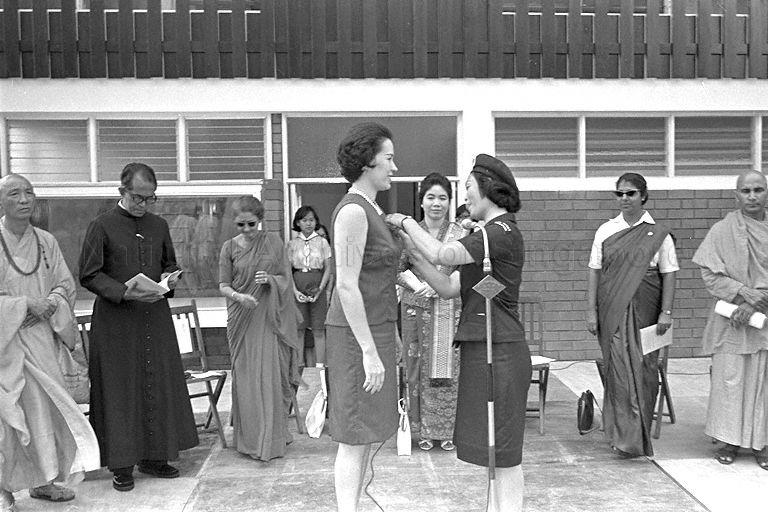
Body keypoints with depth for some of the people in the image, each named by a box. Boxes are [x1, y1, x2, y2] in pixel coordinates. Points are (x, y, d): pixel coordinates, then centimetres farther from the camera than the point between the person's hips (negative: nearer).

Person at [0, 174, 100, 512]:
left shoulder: (46, 241, 6)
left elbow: (66, 284, 9)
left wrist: (49, 304, -10)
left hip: (40, 340, 5)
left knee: (44, 408, 7)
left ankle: (41, 480, 22)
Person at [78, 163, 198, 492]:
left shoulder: (159, 226, 10)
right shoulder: (102, 226, -4)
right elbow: (89, 275, -6)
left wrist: (169, 278, -2)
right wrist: (124, 292, -19)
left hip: (155, 317, 5)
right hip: (115, 320, -4)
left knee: (160, 386, 6)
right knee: (119, 390, 0)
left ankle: (154, 457, 18)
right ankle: (122, 464, 10)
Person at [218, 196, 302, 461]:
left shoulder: (273, 241, 3)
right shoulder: (229, 247, 2)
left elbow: (286, 278, 5)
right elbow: (223, 285, 1)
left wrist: (270, 279, -16)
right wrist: (238, 296, -19)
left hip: (270, 319, 0)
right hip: (242, 320, 0)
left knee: (271, 377, -1)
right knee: (246, 378, 1)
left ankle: (272, 438, 11)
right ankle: (250, 437, 11)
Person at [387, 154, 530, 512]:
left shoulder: (503, 232, -13)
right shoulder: (491, 234, 18)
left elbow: (440, 254, -23)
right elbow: (449, 288, 11)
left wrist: (406, 222, -8)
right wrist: (412, 253, 3)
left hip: (499, 351, -10)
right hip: (481, 350, 10)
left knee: (502, 451, -1)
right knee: (493, 448, 17)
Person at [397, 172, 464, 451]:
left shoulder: (460, 233, 3)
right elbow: (397, 268, 4)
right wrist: (416, 284, -14)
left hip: (450, 308, 0)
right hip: (416, 308, 1)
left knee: (449, 369, 1)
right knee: (419, 369, 3)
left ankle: (448, 430, 13)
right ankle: (424, 430, 14)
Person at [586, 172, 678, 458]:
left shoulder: (658, 234, 3)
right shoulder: (605, 231, 7)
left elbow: (668, 274, 2)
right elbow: (594, 272, 6)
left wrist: (666, 312, -6)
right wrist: (591, 311, 1)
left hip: (644, 311, -1)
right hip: (612, 313, 1)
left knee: (643, 370, 2)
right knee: (618, 370, -2)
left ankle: (640, 433, 14)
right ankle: (624, 437, 5)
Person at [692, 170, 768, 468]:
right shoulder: (722, 231, 0)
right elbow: (710, 274, -5)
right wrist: (744, 293, -16)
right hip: (730, 320, -2)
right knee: (729, 378, 1)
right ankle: (729, 440, 12)